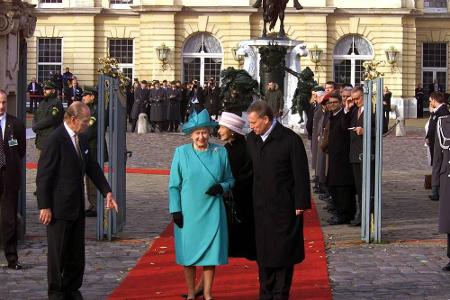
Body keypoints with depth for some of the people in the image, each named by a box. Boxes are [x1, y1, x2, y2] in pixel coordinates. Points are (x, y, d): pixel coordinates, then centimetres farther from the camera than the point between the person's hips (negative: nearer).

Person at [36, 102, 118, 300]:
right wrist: (44, 207, -16)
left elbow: (92, 167, 16)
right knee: (58, 253, 4)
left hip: (77, 207, 8)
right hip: (59, 208, -8)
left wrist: (107, 191, 8)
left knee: (76, 252, 14)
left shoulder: (81, 139, 8)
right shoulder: (56, 140, -17)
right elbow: (43, 175, -16)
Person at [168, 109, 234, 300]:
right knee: (188, 253, 6)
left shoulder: (220, 152, 2)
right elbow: (174, 185, 2)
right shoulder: (181, 153, -1)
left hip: (212, 213, 1)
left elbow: (230, 180, 11)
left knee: (211, 252, 4)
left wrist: (221, 187, -11)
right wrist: (175, 210, -5)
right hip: (188, 212, -1)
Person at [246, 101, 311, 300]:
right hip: (261, 207, 5)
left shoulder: (290, 140, -12)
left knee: (283, 253, 3)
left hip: (284, 207, -5)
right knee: (263, 253, 11)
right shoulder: (252, 139, 6)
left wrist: (300, 204, -12)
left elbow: (301, 175, -10)